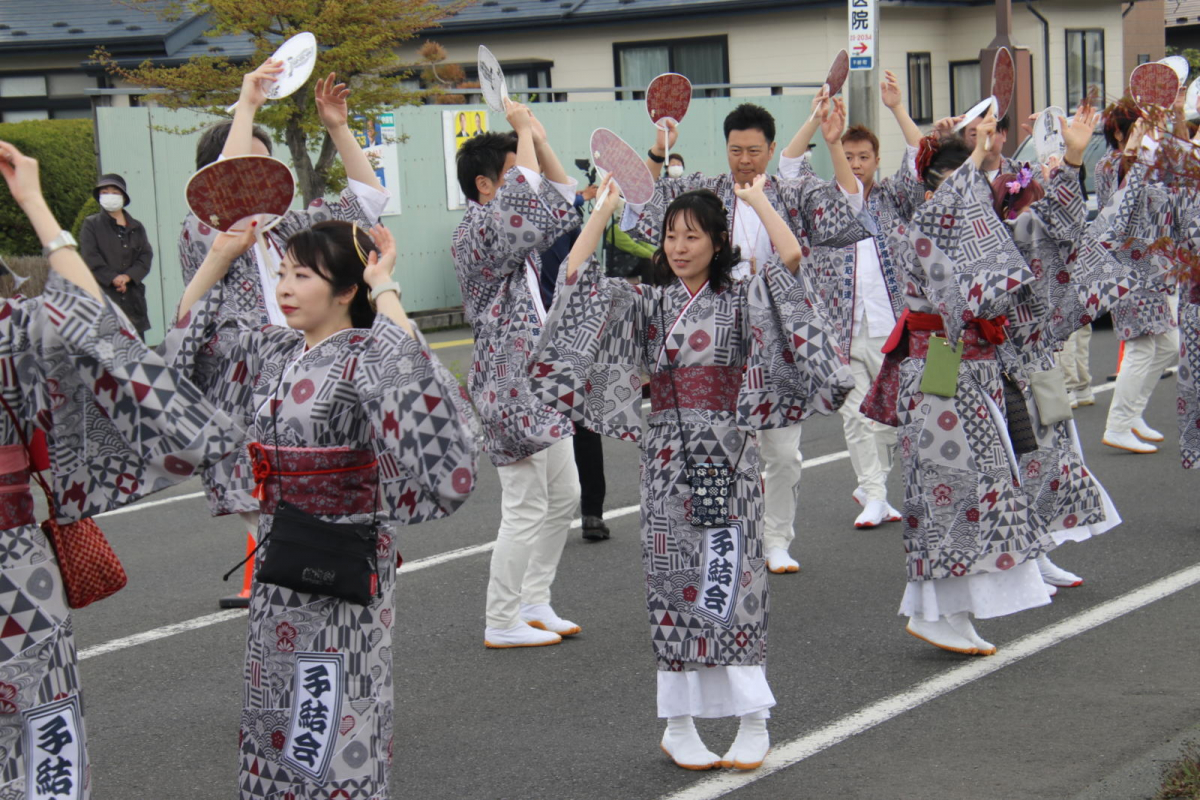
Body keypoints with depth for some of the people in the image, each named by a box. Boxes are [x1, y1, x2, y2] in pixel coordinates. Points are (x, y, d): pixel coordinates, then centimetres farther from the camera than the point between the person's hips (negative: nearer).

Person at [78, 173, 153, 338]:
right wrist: (113, 278, -15)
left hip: (133, 298, 4)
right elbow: (90, 258, -5)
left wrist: (128, 276, -12)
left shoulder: (136, 227, 15)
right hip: (103, 296, -4)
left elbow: (146, 256, 5)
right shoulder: (91, 224, 6)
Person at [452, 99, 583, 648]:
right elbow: (524, 193, -32)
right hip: (510, 391, -10)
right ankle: (502, 623, 6)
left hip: (540, 387, 10)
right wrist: (523, 129, -18)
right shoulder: (475, 232, -16)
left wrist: (539, 140, 10)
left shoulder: (512, 229, 12)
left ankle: (534, 603, 28)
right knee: (525, 510, -5)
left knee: (564, 496, 17)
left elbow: (563, 205, 23)